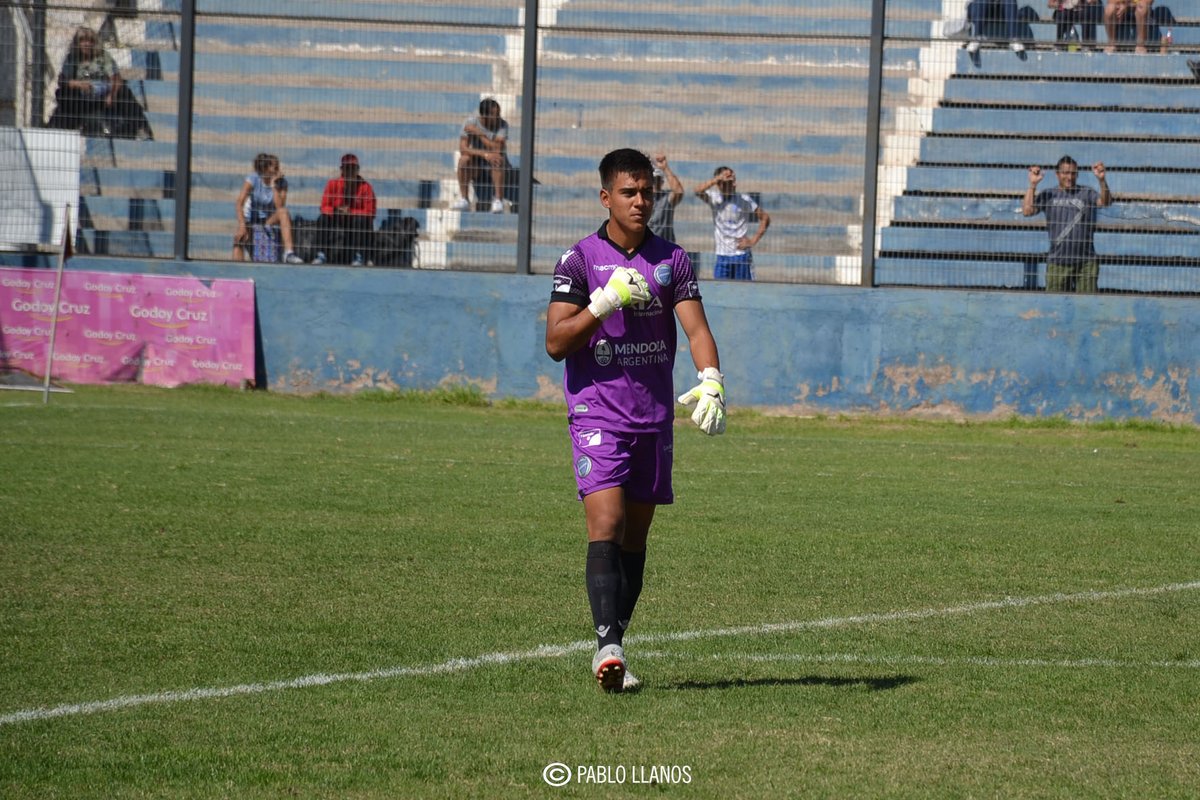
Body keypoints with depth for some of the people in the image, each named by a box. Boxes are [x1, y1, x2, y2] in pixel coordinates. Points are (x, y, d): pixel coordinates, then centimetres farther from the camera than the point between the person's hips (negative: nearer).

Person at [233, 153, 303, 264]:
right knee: (240, 238, -33)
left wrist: (274, 185, -27)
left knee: (283, 212, -31)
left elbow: (280, 207, -24)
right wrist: (242, 226, -38)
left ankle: (289, 253, -39)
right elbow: (239, 203, -25)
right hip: (251, 218, -2)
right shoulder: (253, 179, -17)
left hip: (269, 219, 2)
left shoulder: (281, 182, -12)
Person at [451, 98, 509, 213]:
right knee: (464, 159, -29)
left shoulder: (502, 125, -14)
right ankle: (463, 199, -19)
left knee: (498, 158, -34)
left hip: (497, 169, -1)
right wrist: (485, 154, -34)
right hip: (477, 166, 1)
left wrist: (479, 134, -25)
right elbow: (463, 148, -20)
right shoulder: (471, 122, -11)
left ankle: (498, 201, -29)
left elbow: (499, 149, -27)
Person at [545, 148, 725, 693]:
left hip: (655, 417, 4)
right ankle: (607, 646, -27)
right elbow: (555, 342, -7)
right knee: (605, 526, -18)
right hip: (596, 414, -4)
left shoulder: (672, 260, 7)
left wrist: (710, 379, -21)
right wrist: (606, 302, -20)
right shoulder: (580, 259, -2)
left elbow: (696, 325, -3)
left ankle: (613, 648, 17)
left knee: (635, 536, 9)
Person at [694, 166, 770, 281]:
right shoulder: (714, 199, 1)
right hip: (722, 256, 2)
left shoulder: (744, 200, -3)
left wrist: (753, 240, -4)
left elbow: (765, 218, 4)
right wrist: (717, 179, -31)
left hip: (741, 254, -2)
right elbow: (698, 191, -19)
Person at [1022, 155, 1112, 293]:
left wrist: (1101, 180, -24)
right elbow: (1027, 211, -1)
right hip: (1058, 262, 1)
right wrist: (1033, 185, -7)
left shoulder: (1087, 193, 8)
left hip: (1086, 262, -1)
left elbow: (1104, 202, -9)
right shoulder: (1048, 195, 9)